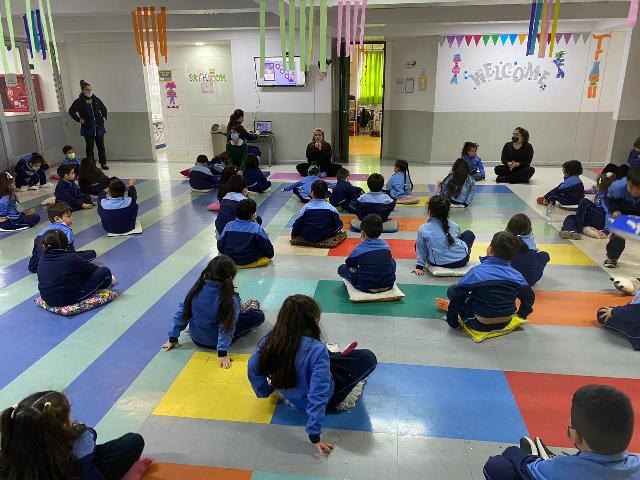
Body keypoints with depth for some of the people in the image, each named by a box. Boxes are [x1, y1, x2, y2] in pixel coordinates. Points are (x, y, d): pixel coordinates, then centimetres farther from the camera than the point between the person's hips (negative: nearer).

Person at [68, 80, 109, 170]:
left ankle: (103, 163, 15)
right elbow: (71, 111, 1)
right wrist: (79, 119, -5)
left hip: (99, 127, 3)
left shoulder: (96, 99, 6)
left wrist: (104, 117, 11)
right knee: (90, 147, 2)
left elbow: (104, 109, 22)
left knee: (101, 146, 6)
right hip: (88, 128, -3)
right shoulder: (79, 101, -4)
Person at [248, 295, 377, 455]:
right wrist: (315, 436, -27)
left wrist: (265, 392, 11)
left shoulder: (270, 340, -19)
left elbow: (253, 369, -6)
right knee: (368, 358, 4)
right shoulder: (317, 350, -33)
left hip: (288, 394, 5)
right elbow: (318, 396, -34)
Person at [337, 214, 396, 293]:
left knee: (341, 268, 11)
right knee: (392, 262, 35)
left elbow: (349, 264, 4)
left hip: (368, 288, -5)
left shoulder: (359, 249, -11)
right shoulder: (386, 245, 1)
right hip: (388, 285, 5)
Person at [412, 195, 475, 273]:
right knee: (469, 234, 27)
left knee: (417, 244, 21)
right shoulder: (454, 226, -5)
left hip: (438, 263, -2)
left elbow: (421, 250, -4)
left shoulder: (423, 229, -12)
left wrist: (419, 266, 7)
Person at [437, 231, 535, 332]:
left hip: (480, 326, -4)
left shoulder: (476, 272, -19)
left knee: (452, 290, 6)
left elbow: (455, 294, -16)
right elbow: (529, 298, 4)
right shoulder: (516, 276, -9)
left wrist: (452, 322, -5)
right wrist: (521, 315, 23)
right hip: (505, 323, 5)